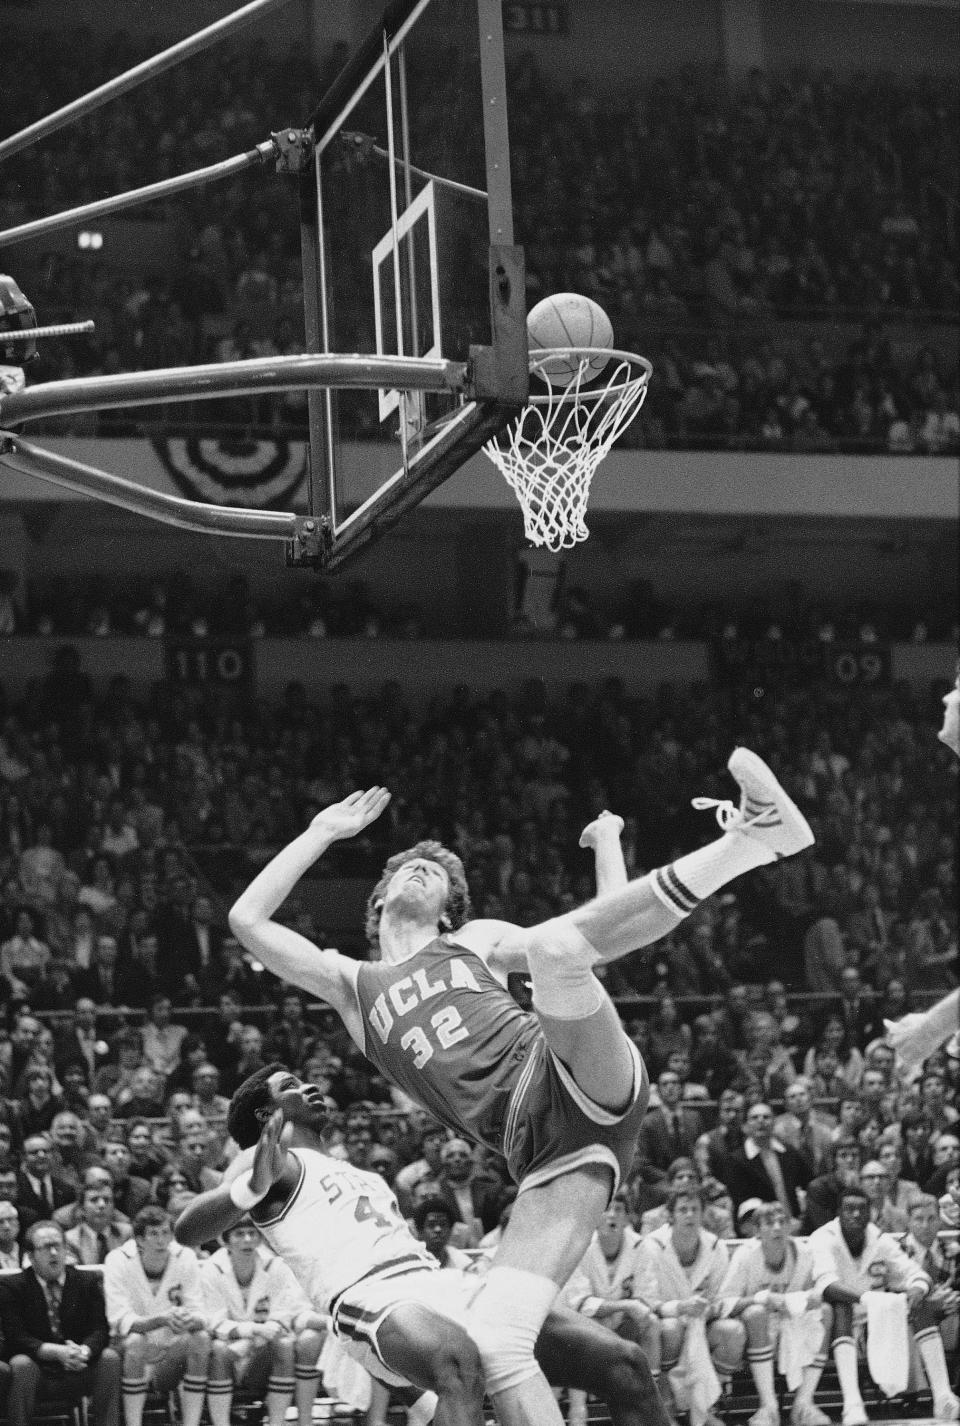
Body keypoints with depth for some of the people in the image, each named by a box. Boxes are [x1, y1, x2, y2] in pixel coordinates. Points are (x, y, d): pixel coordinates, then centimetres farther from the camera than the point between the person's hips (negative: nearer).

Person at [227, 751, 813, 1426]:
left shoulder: (476, 941, 28)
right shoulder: (352, 985, 30)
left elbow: (611, 936, 25)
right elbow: (248, 920, 23)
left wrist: (608, 843, 31)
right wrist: (323, 831, 27)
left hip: (573, 1081, -2)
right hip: (543, 1153, 2)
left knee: (553, 945, -29)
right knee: (494, 1345, -18)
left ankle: (751, 837, -36)